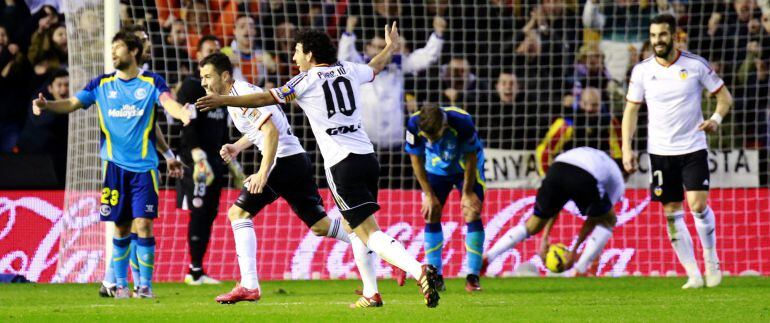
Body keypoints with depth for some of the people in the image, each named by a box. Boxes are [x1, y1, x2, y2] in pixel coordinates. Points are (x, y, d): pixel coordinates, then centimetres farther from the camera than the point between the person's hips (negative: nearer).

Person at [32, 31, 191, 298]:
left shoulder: (152, 82, 1)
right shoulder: (102, 84, 8)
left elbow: (168, 103, -15)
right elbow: (72, 104, 3)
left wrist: (183, 113, -38)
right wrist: (46, 105, -17)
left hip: (144, 166, -2)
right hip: (115, 165, 2)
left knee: (143, 225, -9)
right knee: (121, 228, 4)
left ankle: (145, 284, -1)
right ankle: (120, 284, 13)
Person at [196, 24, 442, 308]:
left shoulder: (307, 80, -2)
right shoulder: (348, 71, 14)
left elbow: (265, 99, -1)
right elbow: (375, 67, 36)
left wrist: (222, 101, 7)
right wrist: (391, 47, 57)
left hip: (342, 165, -7)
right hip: (367, 156, 7)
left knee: (369, 232, -12)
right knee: (355, 225, 23)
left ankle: (419, 271, -31)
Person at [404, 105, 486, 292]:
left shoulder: (462, 122, -37)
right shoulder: (414, 125, -30)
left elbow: (471, 157, -21)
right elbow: (416, 159, -14)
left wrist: (467, 193, -13)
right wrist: (429, 194, -12)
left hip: (467, 167, -3)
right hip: (436, 169, 3)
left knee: (472, 214, -14)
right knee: (431, 216, -5)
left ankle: (473, 277, -10)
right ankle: (435, 277, 1)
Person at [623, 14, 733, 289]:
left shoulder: (695, 65, -4)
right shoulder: (642, 71, 0)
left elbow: (724, 96, 4)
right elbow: (631, 109, 7)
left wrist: (716, 119, -16)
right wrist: (627, 148, -3)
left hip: (693, 148, -2)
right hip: (660, 152, 2)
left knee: (698, 205, -14)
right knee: (672, 213, 1)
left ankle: (712, 263, 8)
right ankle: (693, 274, 9)